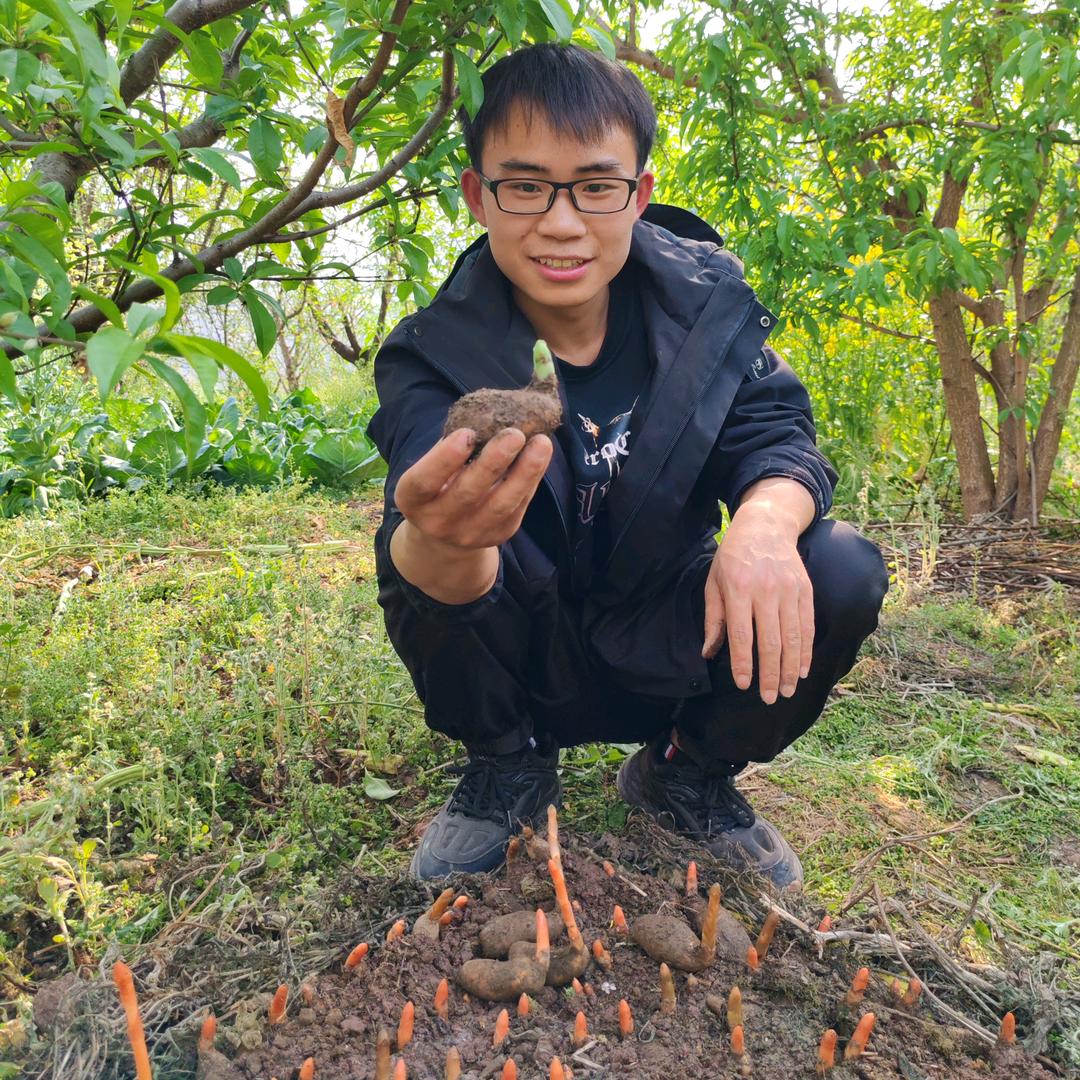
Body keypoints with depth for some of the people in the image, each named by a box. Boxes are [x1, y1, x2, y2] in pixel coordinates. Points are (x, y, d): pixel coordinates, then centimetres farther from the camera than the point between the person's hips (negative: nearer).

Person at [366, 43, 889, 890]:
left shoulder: (707, 299, -8)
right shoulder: (433, 356, -18)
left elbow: (776, 433, -13)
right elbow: (413, 558, -32)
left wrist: (765, 521, -38)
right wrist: (443, 545, -58)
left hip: (669, 652, 3)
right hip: (524, 668, -2)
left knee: (842, 574, -23)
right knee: (423, 559, -30)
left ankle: (687, 773, 6)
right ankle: (508, 766, 0)